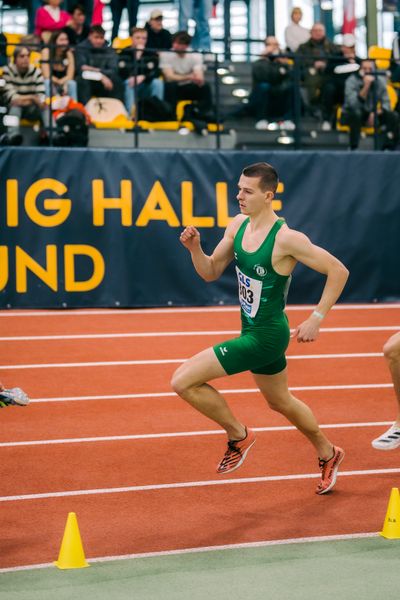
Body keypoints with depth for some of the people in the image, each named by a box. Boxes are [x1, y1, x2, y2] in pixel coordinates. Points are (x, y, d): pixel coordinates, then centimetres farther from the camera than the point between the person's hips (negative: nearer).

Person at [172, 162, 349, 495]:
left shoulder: (286, 239, -24)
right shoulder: (238, 225, -1)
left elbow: (339, 271, -18)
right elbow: (210, 272, 6)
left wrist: (316, 319, -19)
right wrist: (194, 248, -13)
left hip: (266, 337, -8)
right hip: (252, 330, 9)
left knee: (183, 381, -14)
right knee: (281, 402, 27)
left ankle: (238, 435, 7)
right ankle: (328, 454, 49)